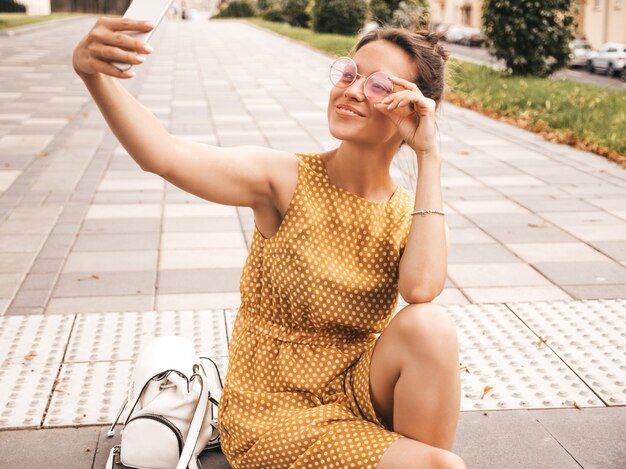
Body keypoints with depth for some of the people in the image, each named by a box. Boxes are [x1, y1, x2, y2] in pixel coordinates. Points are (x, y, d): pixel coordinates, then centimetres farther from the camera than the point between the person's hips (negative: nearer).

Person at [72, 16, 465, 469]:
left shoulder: (412, 216, -4)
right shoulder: (286, 180, -12)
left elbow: (421, 288, -28)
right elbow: (165, 155, -28)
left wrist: (429, 158, -23)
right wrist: (96, 75, -46)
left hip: (354, 393, 4)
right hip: (274, 414, -3)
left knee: (430, 324, -27)